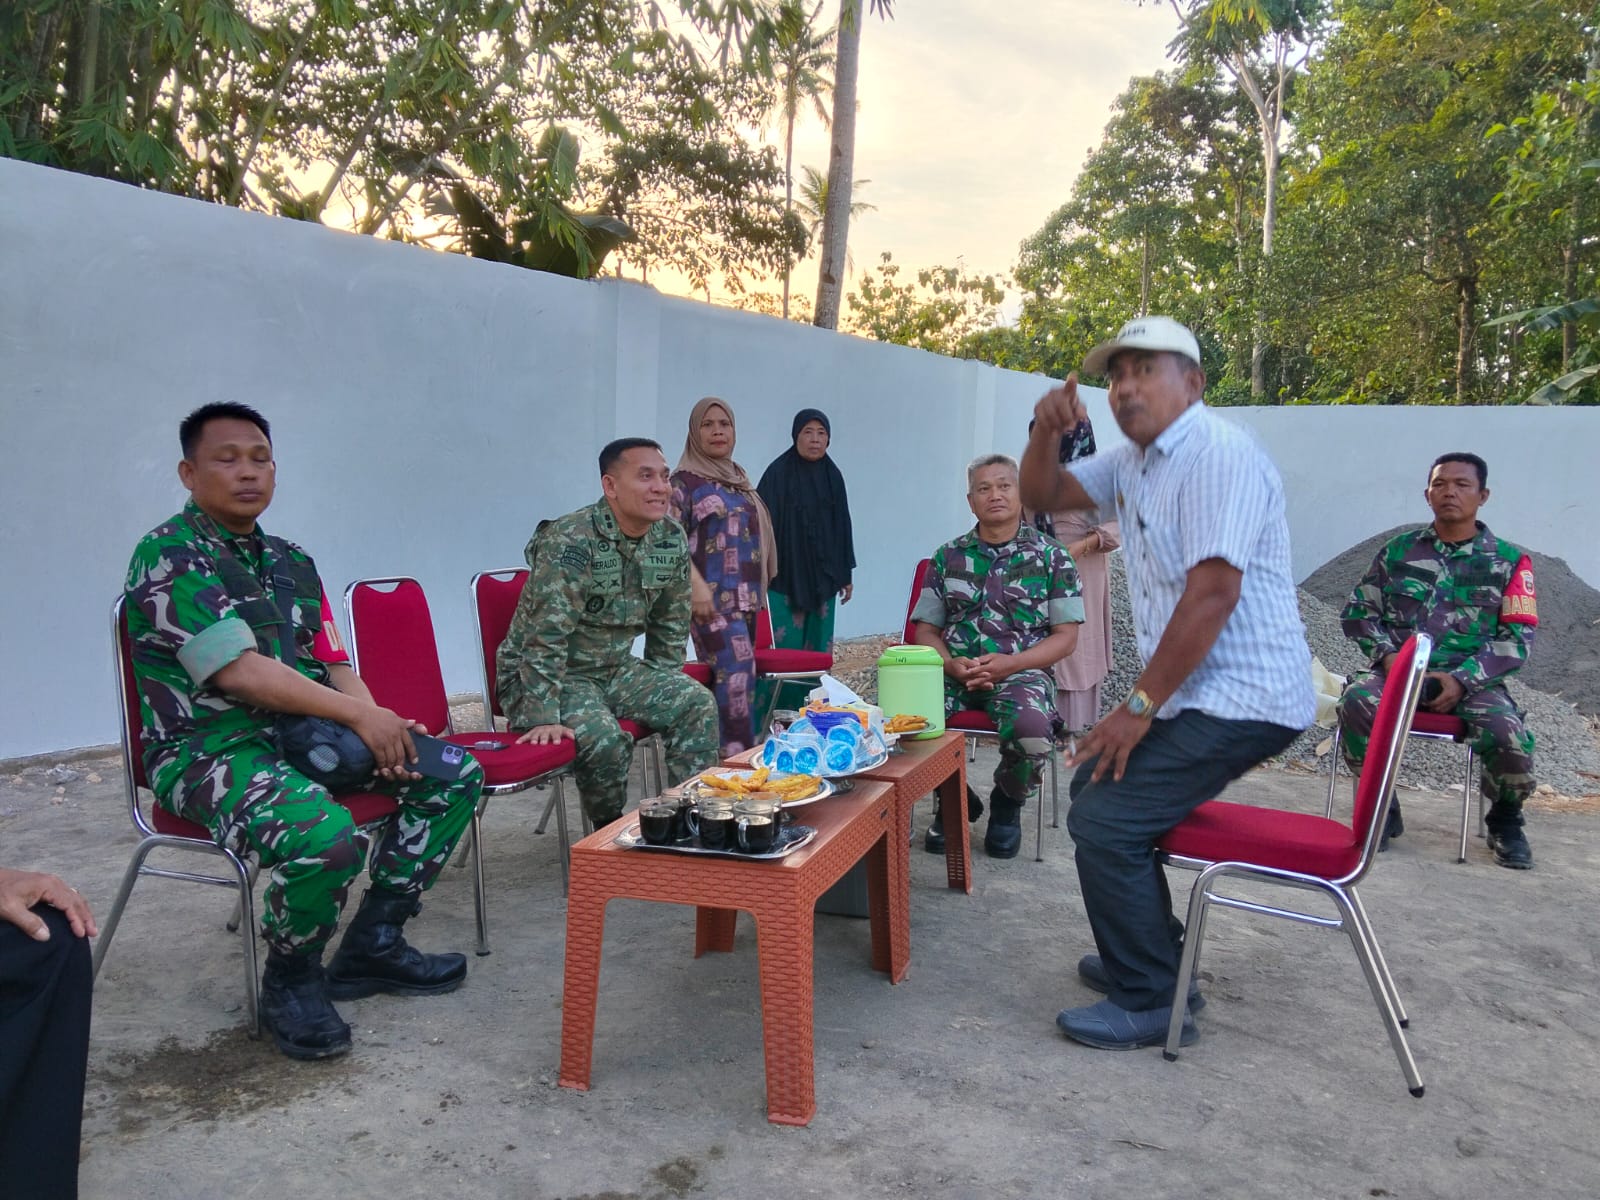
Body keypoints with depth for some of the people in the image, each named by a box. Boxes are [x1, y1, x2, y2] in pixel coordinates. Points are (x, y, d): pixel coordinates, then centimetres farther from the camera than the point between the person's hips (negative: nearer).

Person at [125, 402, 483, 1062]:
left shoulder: (291, 562, 15)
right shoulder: (168, 554, -10)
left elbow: (333, 666, 12)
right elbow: (238, 671, -20)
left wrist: (383, 729, -8)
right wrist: (360, 716, -18)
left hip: (304, 735, 8)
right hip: (208, 750, -8)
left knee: (457, 776, -2)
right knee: (325, 836, -36)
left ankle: (372, 943, 9)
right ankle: (291, 980, -4)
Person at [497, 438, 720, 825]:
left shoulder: (672, 539, -1)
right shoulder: (570, 541, -24)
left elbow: (671, 623, 11)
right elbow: (545, 637, -27)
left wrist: (661, 690, 7)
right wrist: (543, 718, -29)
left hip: (617, 669, 7)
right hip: (551, 676, -7)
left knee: (696, 703, -12)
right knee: (603, 736, -31)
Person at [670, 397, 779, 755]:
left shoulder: (739, 478, 18)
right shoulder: (684, 481, -3)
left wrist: (758, 588, 19)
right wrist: (696, 586, -20)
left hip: (745, 595, 7)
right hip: (713, 596, -7)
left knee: (735, 673, 7)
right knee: (736, 672, -17)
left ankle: (730, 749, 14)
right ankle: (739, 754, -15)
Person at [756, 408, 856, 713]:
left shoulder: (832, 476, 8)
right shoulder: (778, 473, -6)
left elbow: (842, 525, 14)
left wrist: (846, 573, 14)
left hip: (822, 576, 5)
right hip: (785, 575, -5)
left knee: (817, 646, 8)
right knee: (785, 645, -6)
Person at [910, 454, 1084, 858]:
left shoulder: (1051, 556, 7)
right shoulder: (948, 557, 14)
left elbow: (1066, 636, 2)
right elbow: (926, 629, 13)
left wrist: (1007, 663, -14)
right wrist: (951, 664, -9)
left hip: (1021, 671, -2)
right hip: (955, 671, 2)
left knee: (1031, 732, -37)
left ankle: (1007, 804, 3)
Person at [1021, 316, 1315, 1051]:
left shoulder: (1219, 454, -18)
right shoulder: (1132, 462, 12)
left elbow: (1213, 592, -26)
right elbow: (1044, 497, 19)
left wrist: (1140, 706, -22)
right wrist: (1047, 431, -3)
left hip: (1242, 697, -10)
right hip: (1194, 693, 10)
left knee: (1105, 819, -15)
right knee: (1098, 784, 19)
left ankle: (1149, 1003, 1)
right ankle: (1151, 957, 31)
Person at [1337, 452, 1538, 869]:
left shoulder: (1508, 561, 8)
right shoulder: (1398, 551, 12)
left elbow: (1518, 638, 2)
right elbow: (1357, 612, 12)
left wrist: (1462, 679, -13)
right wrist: (1387, 656, -7)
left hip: (1472, 681, -1)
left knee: (1510, 737, -30)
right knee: (1356, 701, -33)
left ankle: (1505, 822, 7)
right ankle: (1382, 808, -7)